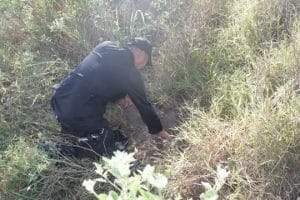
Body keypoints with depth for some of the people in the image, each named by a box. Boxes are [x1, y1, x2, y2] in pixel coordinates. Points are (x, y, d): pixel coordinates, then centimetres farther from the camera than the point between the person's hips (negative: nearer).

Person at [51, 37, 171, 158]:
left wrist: (122, 94, 18)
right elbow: (144, 105, 4)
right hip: (79, 116, -7)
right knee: (111, 149, 10)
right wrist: (159, 131, 19)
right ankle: (64, 151, -4)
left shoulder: (105, 45, 8)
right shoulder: (131, 74, -8)